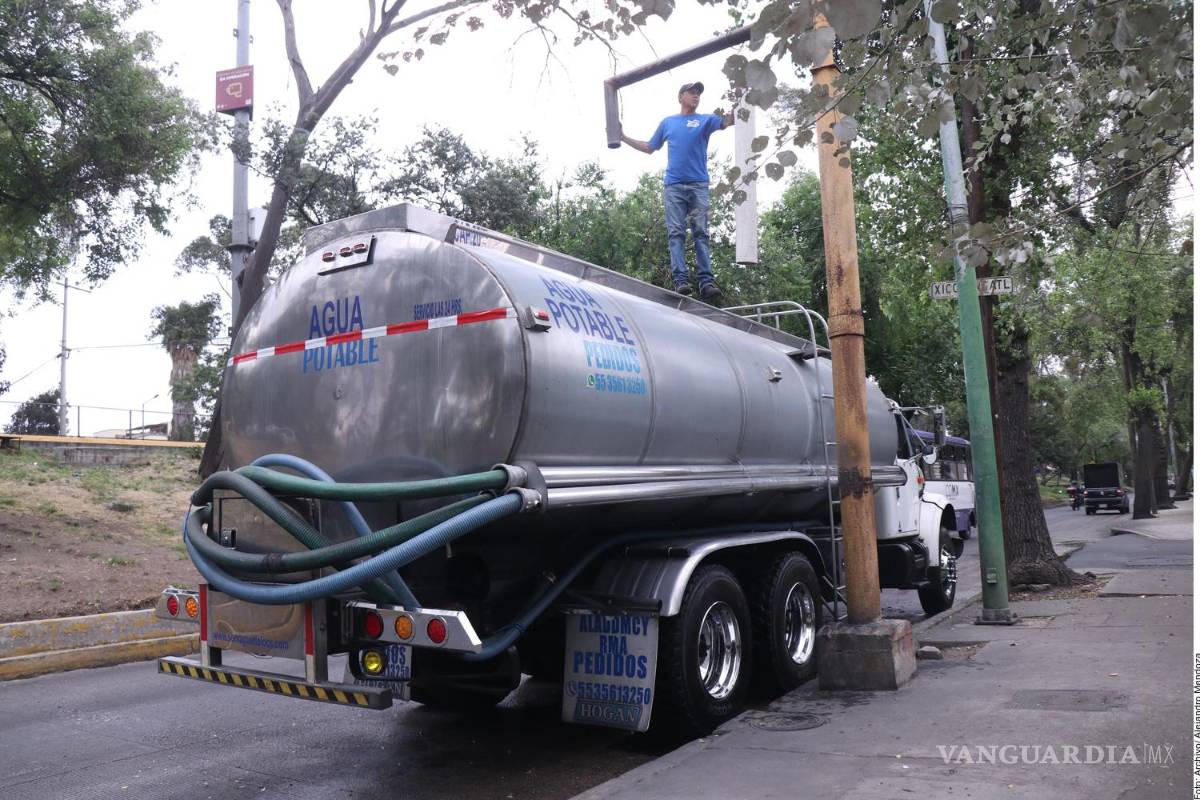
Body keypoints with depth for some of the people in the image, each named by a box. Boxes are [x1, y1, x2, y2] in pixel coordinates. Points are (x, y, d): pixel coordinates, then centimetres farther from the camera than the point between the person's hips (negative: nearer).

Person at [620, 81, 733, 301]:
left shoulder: (705, 120, 14)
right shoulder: (667, 122, 20)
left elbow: (727, 122, -3)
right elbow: (649, 147, 25)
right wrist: (624, 138, 21)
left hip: (699, 185, -1)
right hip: (673, 185, 1)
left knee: (701, 233, -6)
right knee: (676, 233, -8)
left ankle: (706, 281, -12)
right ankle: (680, 279, -14)